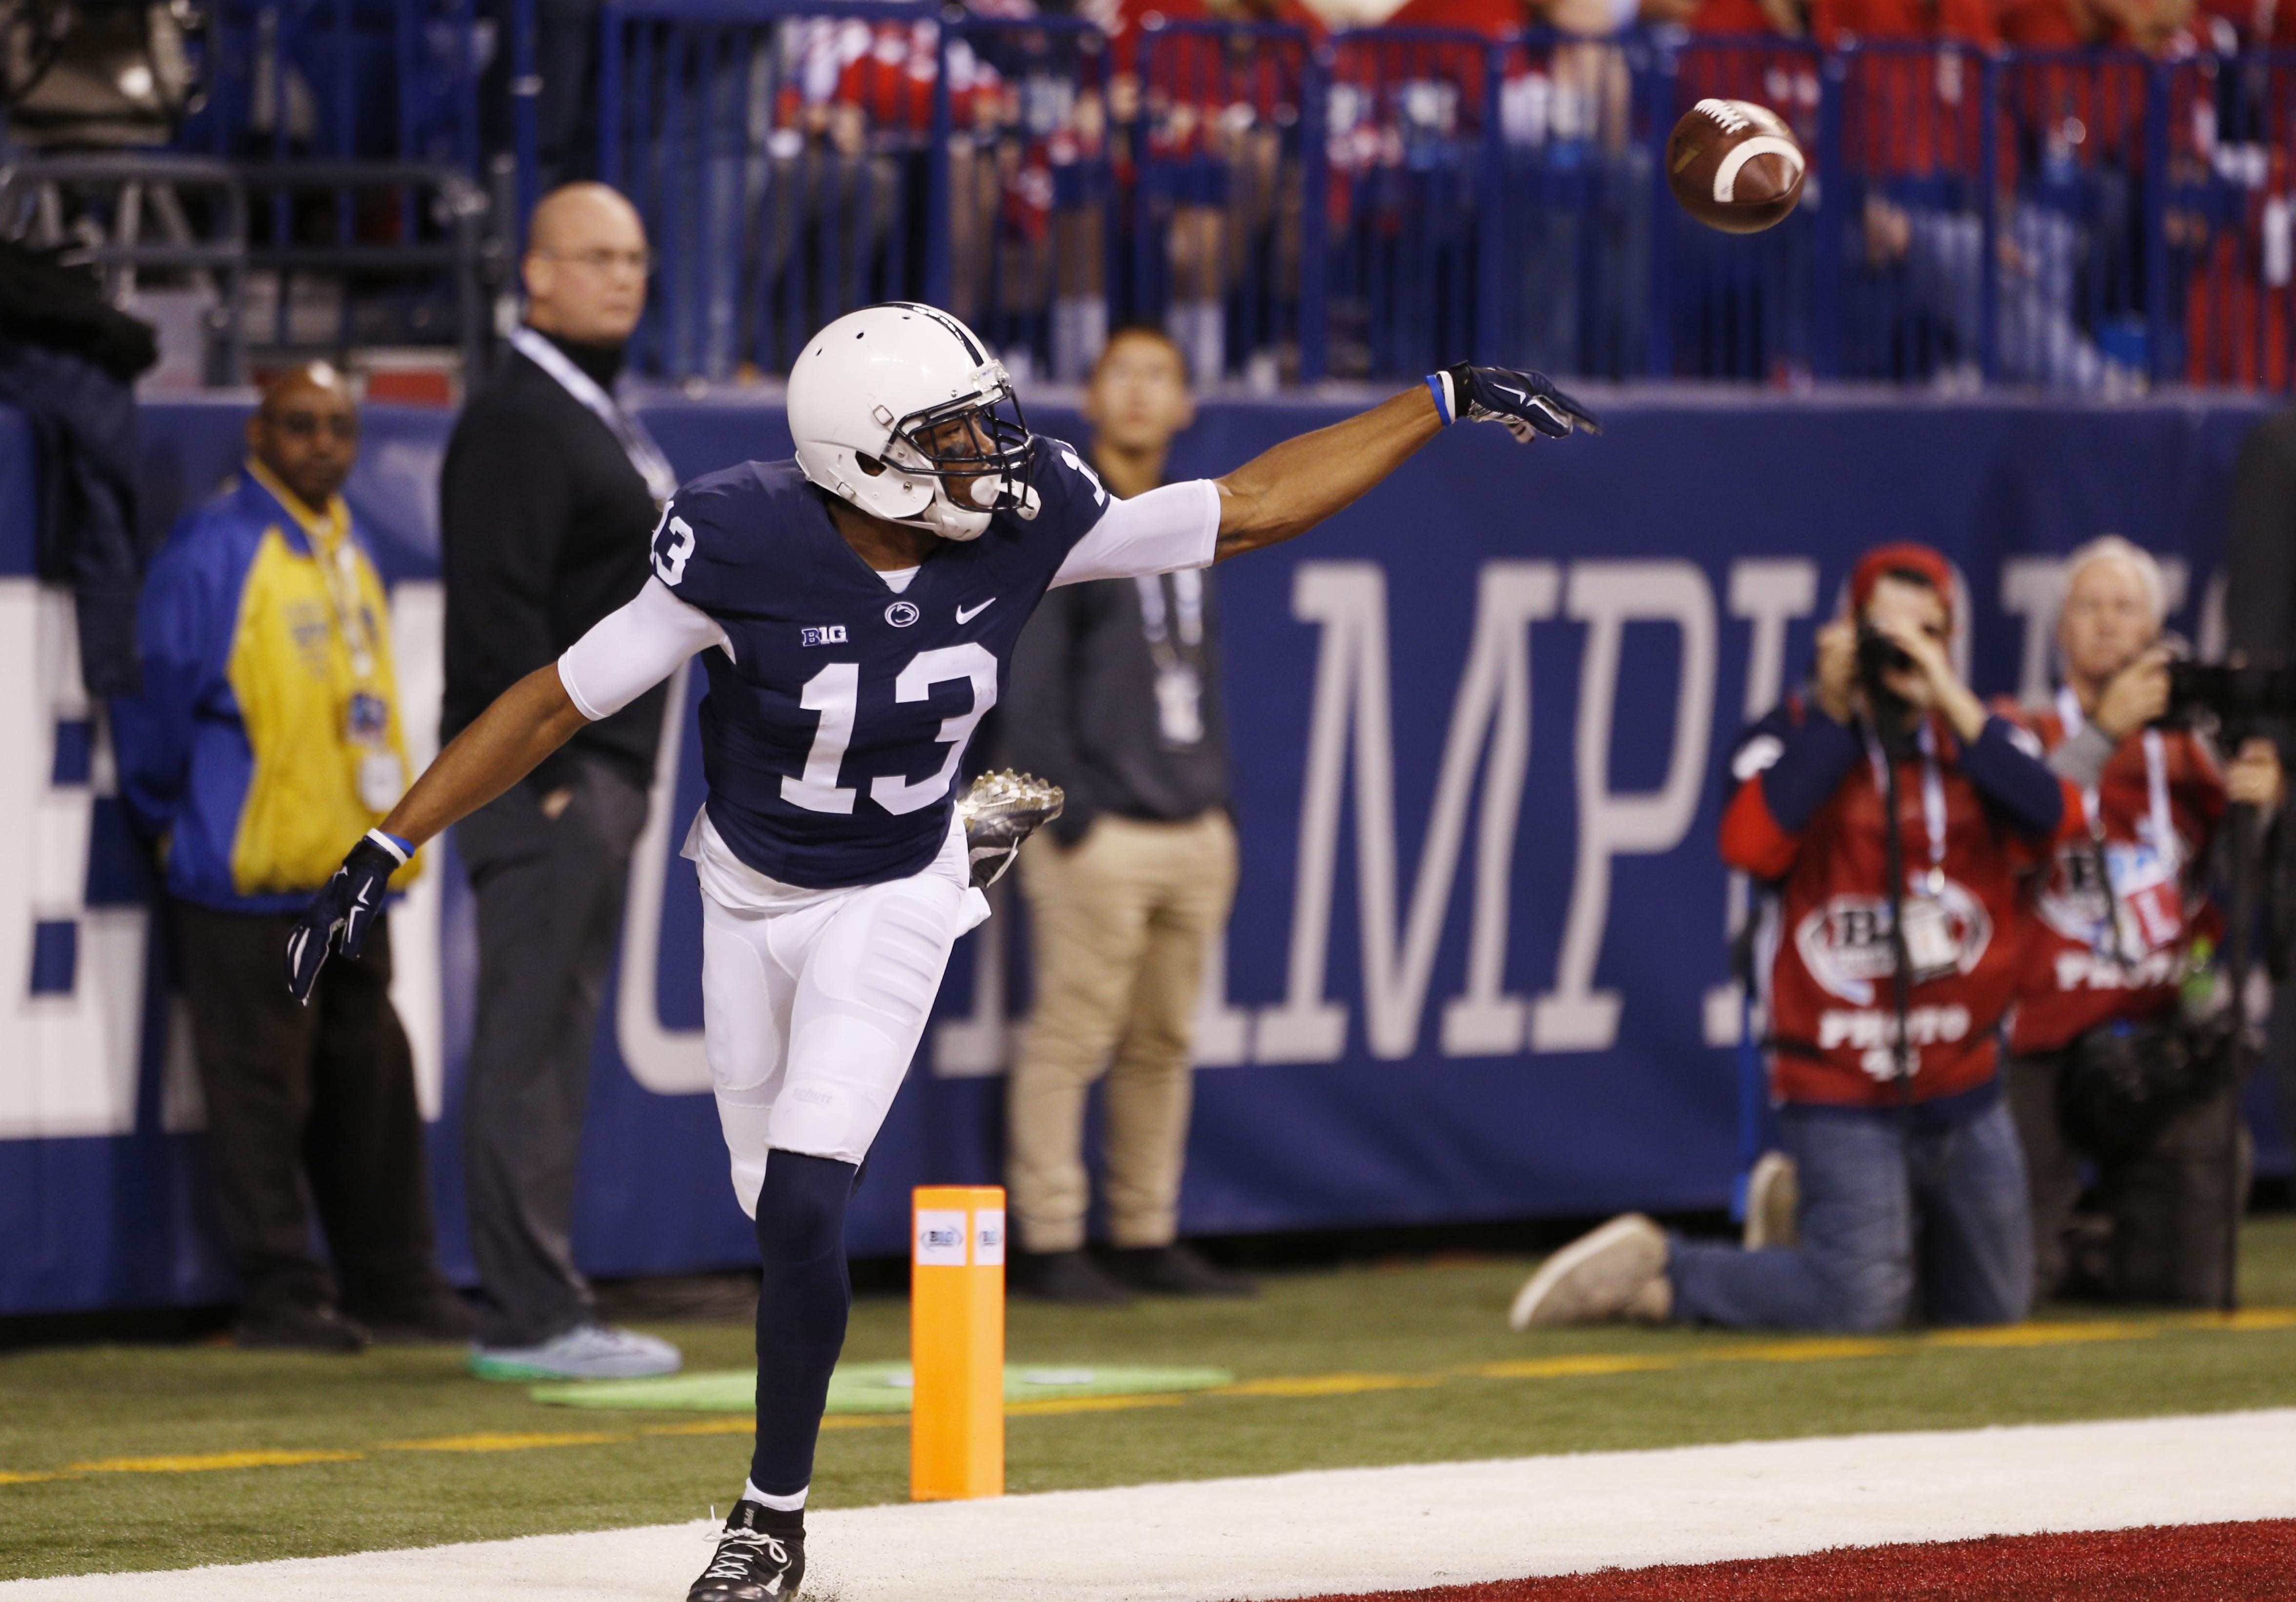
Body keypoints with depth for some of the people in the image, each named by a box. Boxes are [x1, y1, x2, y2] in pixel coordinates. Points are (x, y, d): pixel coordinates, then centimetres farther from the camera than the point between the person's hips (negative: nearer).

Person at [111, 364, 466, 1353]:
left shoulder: (347, 550, 14)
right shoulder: (213, 551, -10)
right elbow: (157, 704, -6)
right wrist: (175, 825, 2)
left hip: (354, 879, 7)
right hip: (250, 877, -7)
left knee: (370, 1085, 11)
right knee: (262, 1087, -4)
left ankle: (393, 1286, 18)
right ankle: (282, 1295, 1)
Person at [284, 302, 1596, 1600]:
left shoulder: (1021, 525, -20)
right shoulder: (748, 554, -27)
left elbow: (1253, 508, -11)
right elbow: (555, 704, -20)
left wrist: (1448, 402, -14)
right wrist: (386, 850, -23)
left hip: (893, 904, 0)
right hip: (750, 897, 0)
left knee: (803, 1213, -14)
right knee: (777, 1211, 8)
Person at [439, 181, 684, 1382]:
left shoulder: (600, 419, 20)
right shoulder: (517, 420, -12)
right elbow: (498, 609, -19)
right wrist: (550, 775, -21)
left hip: (601, 774, 10)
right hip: (541, 775, -10)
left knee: (556, 1037, 11)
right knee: (528, 1043, -9)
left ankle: (534, 1311, 14)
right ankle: (527, 1318, -9)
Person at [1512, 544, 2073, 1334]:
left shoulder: (1977, 739, 7)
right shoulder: (1798, 735, -3)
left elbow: (2053, 820, -13)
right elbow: (1751, 845, -22)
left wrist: (1951, 700, -16)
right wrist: (1832, 713, -18)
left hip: (1964, 1089, 5)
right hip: (1841, 1091, -5)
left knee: (1992, 1305, 13)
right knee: (1863, 1303, -16)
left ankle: (1807, 1212, 33)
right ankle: (1655, 1271, 2)